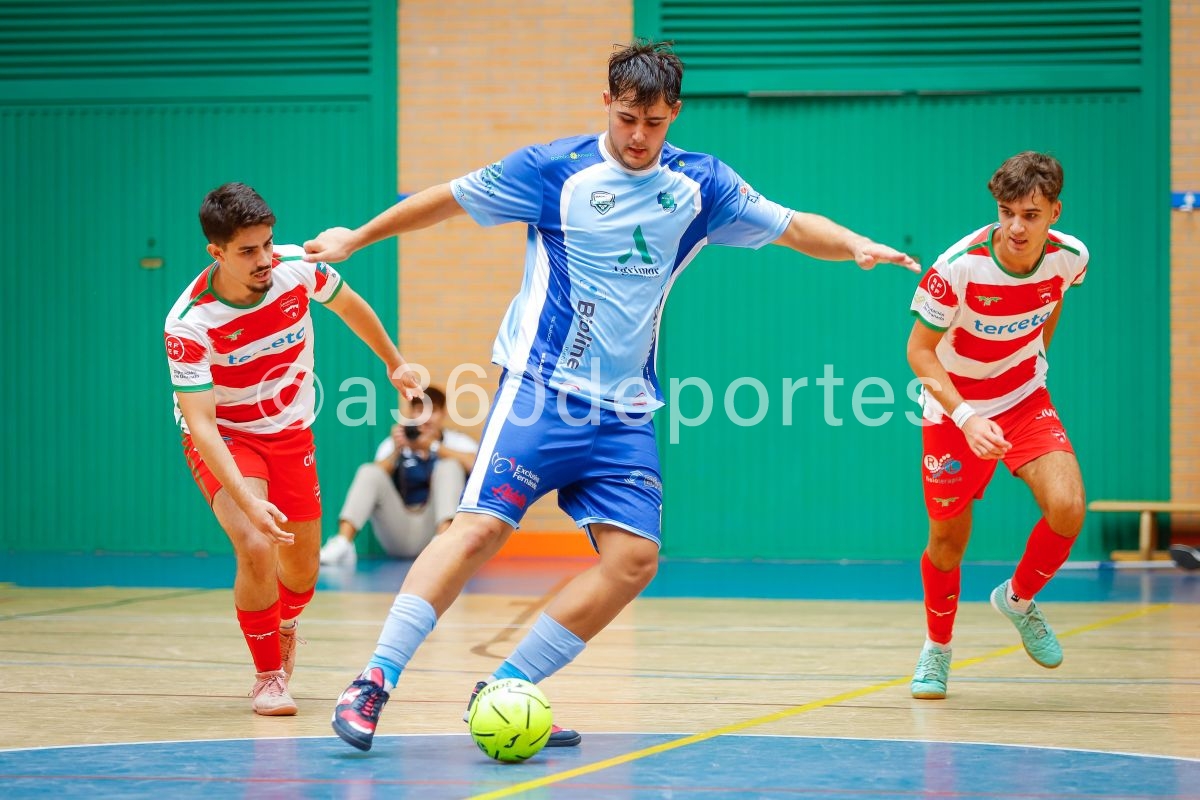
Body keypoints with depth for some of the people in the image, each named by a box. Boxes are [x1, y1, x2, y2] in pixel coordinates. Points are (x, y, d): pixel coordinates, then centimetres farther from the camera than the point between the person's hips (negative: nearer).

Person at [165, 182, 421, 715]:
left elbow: (349, 306, 5)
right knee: (255, 549, -27)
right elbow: (200, 423, -31)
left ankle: (284, 628, 47)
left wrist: (394, 363, 18)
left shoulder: (298, 268, -19)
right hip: (224, 438, -4)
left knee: (302, 572, 10)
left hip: (291, 434, 4)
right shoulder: (189, 324, -30)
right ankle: (268, 676, -4)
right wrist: (248, 502, -42)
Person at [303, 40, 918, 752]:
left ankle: (507, 688, 2)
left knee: (635, 557, -7)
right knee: (481, 526, -17)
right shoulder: (555, 170, -3)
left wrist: (855, 245, -8)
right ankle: (373, 685, -13)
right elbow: (449, 199, 7)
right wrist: (356, 239, 13)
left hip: (626, 411, 5)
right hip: (540, 390, -5)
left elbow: (792, 226, 11)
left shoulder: (699, 184, 7)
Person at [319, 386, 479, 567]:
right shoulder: (392, 444, 11)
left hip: (434, 528, -1)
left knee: (449, 467, -20)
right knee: (368, 472, -17)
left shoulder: (456, 441, 7)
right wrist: (396, 451, -20)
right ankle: (342, 544, -36)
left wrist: (433, 447, -22)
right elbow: (373, 480, -6)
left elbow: (476, 464, -16)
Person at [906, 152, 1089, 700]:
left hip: (1025, 401, 2)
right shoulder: (959, 267, -28)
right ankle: (937, 649, 35)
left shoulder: (1070, 257, -15)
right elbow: (919, 351, -21)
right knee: (949, 538, 7)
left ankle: (1019, 599, 12)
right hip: (954, 409, -2)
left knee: (1067, 508, -20)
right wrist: (966, 417, -32)